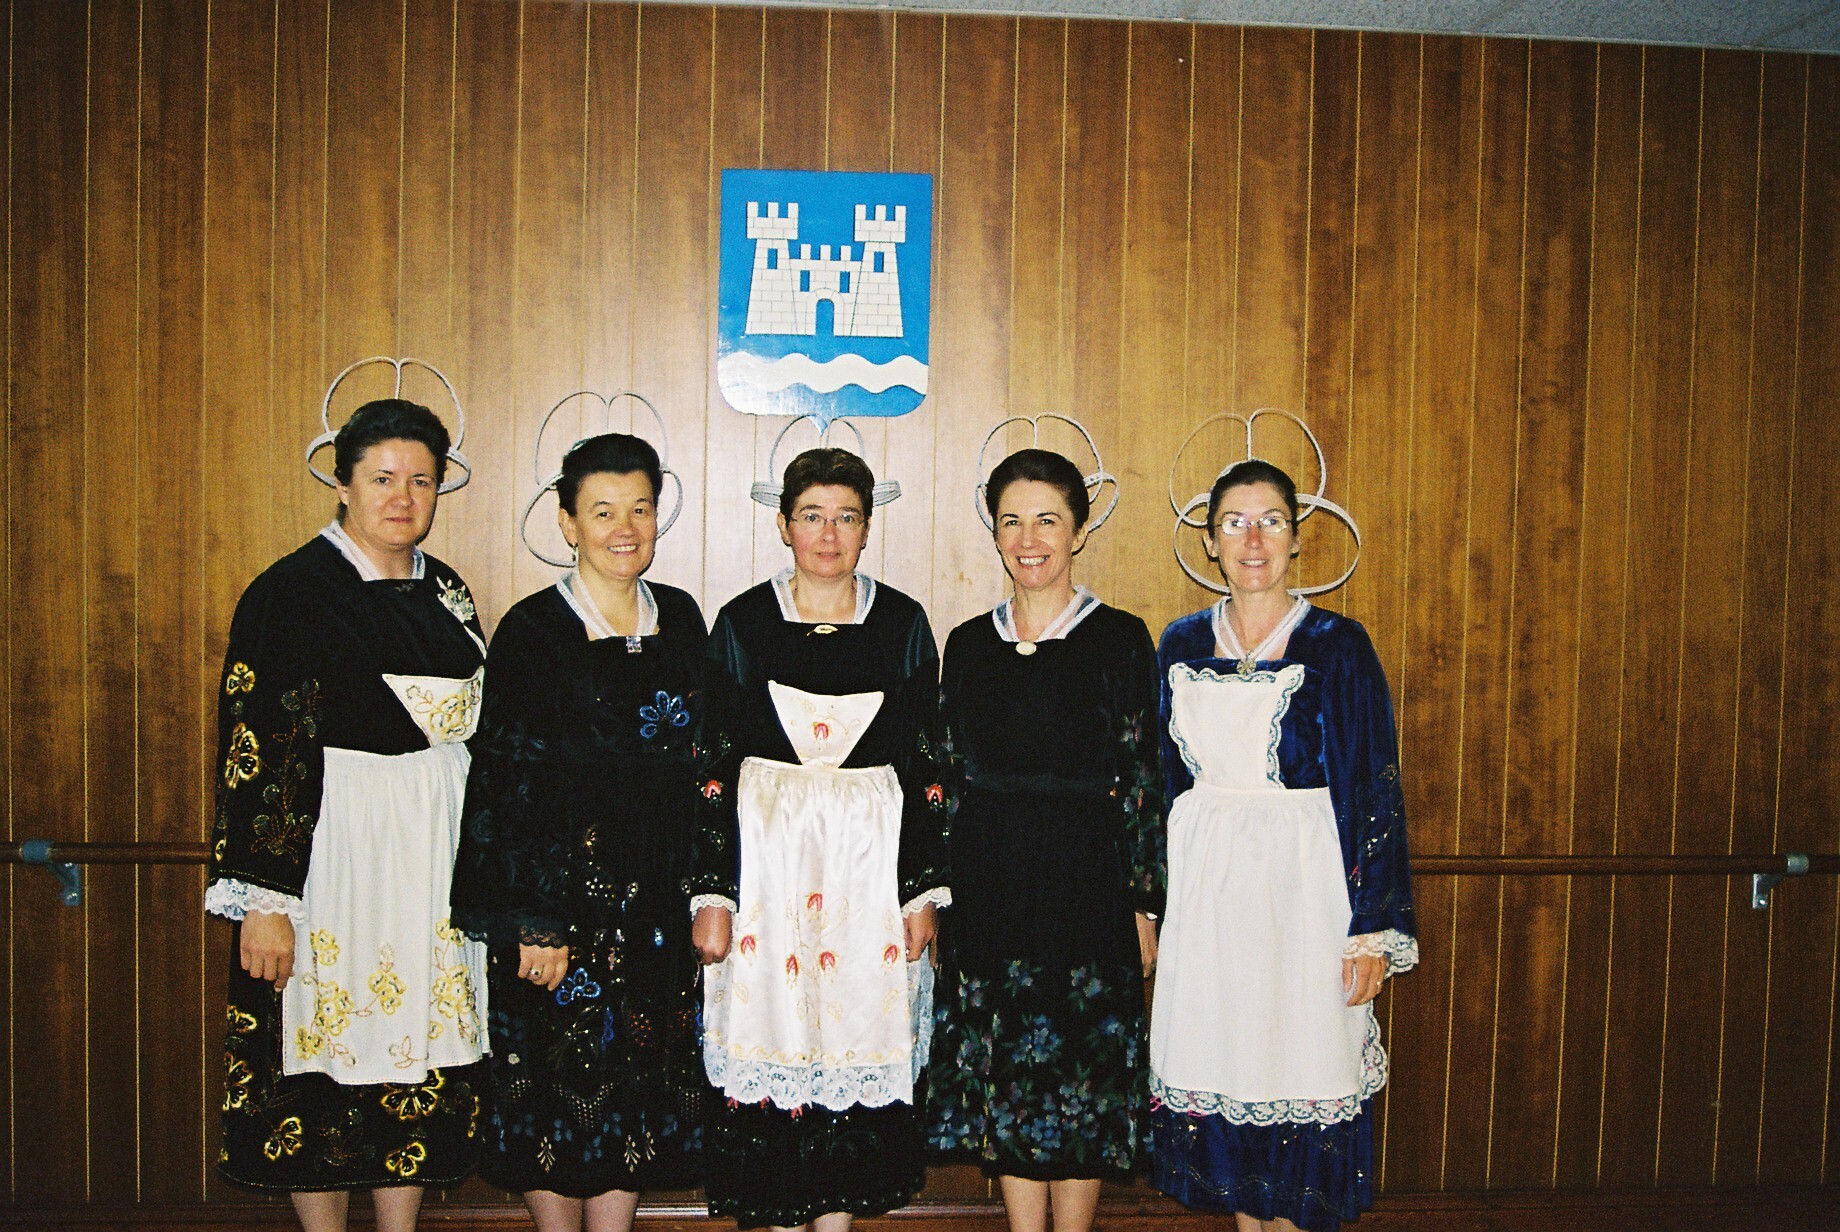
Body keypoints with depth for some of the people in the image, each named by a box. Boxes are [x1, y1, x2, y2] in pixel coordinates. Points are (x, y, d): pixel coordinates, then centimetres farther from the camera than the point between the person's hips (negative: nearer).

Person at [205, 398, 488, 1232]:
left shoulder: (445, 592, 10)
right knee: (326, 1048, 4)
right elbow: (251, 751, -13)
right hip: (327, 848, -5)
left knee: (418, 1042, 10)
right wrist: (262, 900, -17)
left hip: (437, 849, 6)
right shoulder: (289, 593, -9)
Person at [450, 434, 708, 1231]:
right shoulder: (532, 630, -6)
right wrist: (534, 921, -14)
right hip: (562, 891, -4)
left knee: (643, 1082, 10)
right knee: (557, 1083, 4)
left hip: (658, 895, 5)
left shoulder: (681, 620, 8)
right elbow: (508, 786, -9)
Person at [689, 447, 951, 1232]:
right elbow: (712, 768, 0)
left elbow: (928, 766, 4)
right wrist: (710, 893, -5)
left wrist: (926, 889, 0)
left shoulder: (903, 623, 3)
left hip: (873, 864, 1)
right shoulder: (743, 622, 1)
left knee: (860, 1039, 5)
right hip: (766, 858, 0)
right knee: (771, 1044, 2)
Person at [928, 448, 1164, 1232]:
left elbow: (1142, 783, -3)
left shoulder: (1120, 640, -3)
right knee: (1001, 1083, 10)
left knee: (1083, 1083, 5)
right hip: (987, 890, 4)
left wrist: (1145, 905, -5)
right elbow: (950, 780, 10)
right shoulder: (970, 645, 7)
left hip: (1087, 885, -3)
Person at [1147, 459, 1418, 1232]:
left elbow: (1375, 791, -5)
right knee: (1219, 1066, 8)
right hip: (1206, 887, 3)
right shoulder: (1183, 646, 7)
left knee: (1299, 1067, 1)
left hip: (1302, 884, -3)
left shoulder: (1338, 646, -4)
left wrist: (1374, 930, -9)